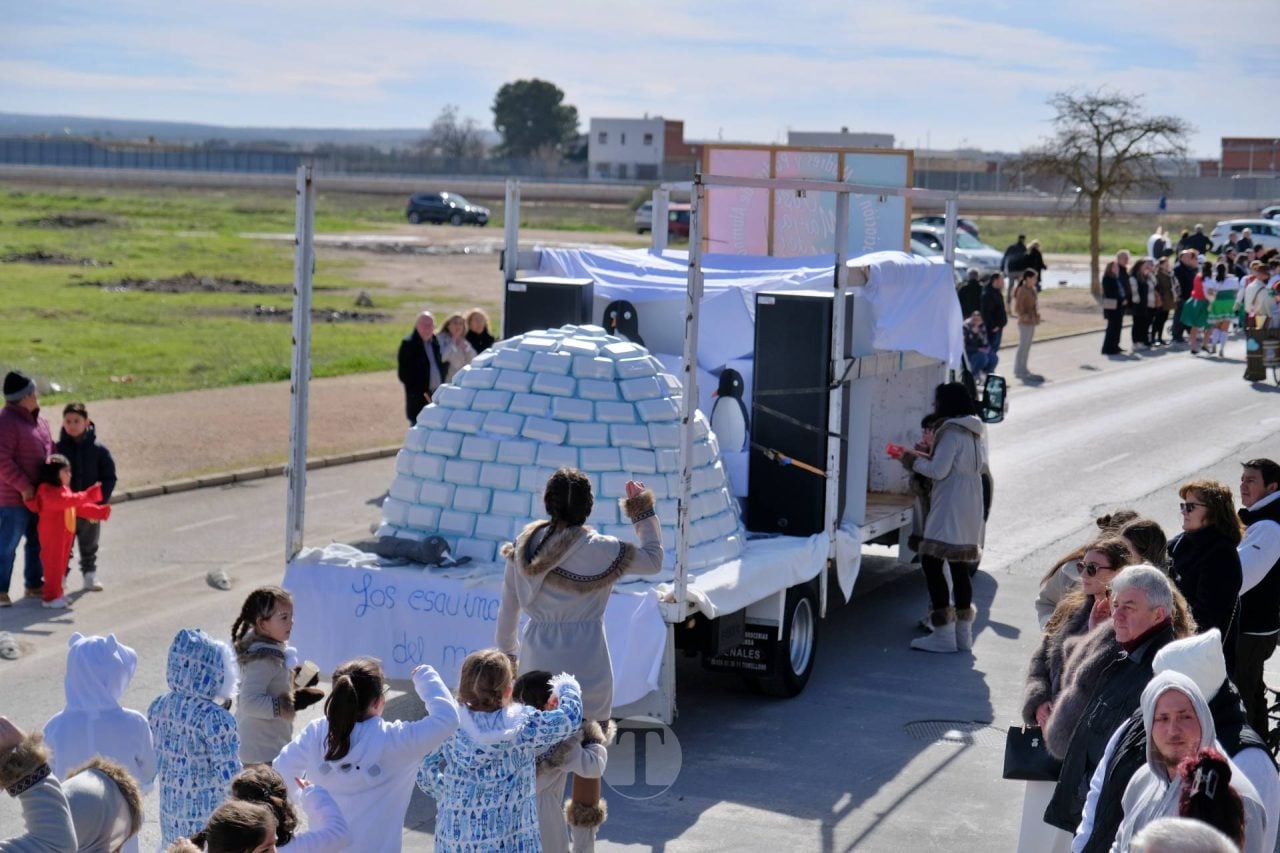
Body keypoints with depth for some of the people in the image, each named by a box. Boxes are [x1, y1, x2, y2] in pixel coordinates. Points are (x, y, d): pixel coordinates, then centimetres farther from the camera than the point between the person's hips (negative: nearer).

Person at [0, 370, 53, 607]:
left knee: (38, 541, 17)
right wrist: (24, 486, -21)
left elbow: (50, 450, 21)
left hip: (38, 495, 9)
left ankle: (34, 584, 30)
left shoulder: (38, 420, 11)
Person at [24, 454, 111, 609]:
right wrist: (87, 496, -40)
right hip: (52, 535, -10)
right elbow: (67, 501, -35)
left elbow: (79, 508, 20)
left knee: (61, 564, 15)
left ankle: (56, 593, 25)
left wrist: (98, 512, 13)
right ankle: (51, 597, 1)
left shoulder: (64, 490, 15)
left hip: (65, 534, 10)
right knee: (53, 564, -4)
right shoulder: (48, 491, -18)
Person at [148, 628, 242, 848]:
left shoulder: (158, 708, -3)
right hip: (209, 823, -7)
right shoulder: (215, 719, -24)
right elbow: (229, 778, -21)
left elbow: (153, 762, 8)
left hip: (172, 819, 7)